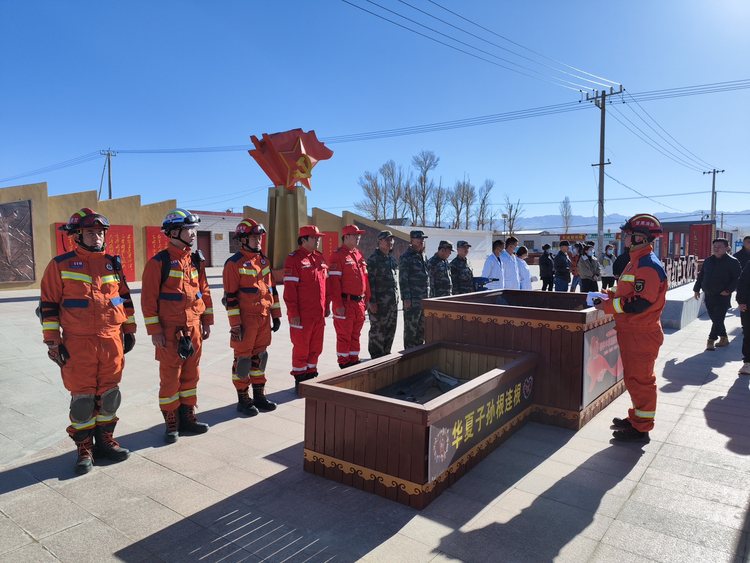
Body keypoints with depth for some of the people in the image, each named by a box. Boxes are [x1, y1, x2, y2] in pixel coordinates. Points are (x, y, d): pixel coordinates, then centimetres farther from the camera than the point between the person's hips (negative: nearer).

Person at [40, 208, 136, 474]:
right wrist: (52, 341, -5)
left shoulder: (112, 264, 11)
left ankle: (105, 440, 26)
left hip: (112, 342, 4)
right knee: (82, 397, 3)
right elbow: (49, 306, -1)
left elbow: (125, 298, 18)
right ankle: (84, 449, 18)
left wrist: (129, 330, 15)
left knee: (109, 393, 10)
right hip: (79, 344, -3)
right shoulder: (60, 265, -1)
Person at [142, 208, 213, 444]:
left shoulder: (196, 260, 9)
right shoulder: (159, 262, -9)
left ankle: (187, 417, 26)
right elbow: (148, 299, -10)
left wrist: (207, 322, 12)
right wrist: (154, 331, -12)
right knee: (170, 377, 3)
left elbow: (204, 291, 14)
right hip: (170, 330, -6)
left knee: (191, 374, 12)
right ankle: (171, 423, 17)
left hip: (194, 328, 6)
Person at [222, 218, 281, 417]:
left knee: (259, 356, 14)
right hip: (246, 319, -6)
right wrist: (235, 324, -15)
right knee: (243, 358, 3)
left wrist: (276, 314, 14)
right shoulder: (234, 263, -9)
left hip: (264, 318, 7)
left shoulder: (265, 260, 12)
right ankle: (243, 399, 15)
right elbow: (231, 296, -12)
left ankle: (259, 396, 25)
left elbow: (272, 288, 16)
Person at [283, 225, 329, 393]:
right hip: (302, 315, -7)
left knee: (316, 347, 14)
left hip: (319, 314, 7)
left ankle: (311, 375, 29)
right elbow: (290, 289, -15)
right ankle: (300, 380, 17)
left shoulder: (320, 258, 12)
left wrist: (326, 306, 15)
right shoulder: (294, 259, -11)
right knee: (301, 348, 4)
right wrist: (293, 313, -17)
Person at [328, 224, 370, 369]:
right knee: (344, 335, 2)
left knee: (356, 334, 15)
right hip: (346, 303, -7)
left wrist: (367, 299, 14)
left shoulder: (359, 255, 14)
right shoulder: (338, 255, -10)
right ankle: (344, 364, 13)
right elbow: (334, 281, -15)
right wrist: (338, 304, -19)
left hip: (359, 302, 7)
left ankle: (354, 361, 26)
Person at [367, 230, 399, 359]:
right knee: (377, 330, -2)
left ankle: (386, 353, 24)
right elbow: (370, 281, -14)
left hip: (393, 301, 8)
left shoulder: (392, 258, 16)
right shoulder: (373, 259, -9)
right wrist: (372, 301, -19)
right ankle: (376, 357, 8)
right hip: (379, 301, -8)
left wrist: (396, 297, 18)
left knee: (391, 329, 12)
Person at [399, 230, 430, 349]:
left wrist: (428, 296, 18)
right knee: (410, 327, -3)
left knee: (422, 327, 13)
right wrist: (406, 298, -18)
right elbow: (403, 279, -13)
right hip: (412, 299, -8)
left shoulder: (423, 256, 16)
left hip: (424, 299, 8)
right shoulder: (406, 257, -9)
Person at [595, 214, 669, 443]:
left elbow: (640, 303, -25)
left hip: (641, 335, -10)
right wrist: (611, 295, 8)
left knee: (640, 380, -1)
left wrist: (608, 306, -18)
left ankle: (641, 429, 10)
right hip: (631, 332, 10)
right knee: (634, 377, 19)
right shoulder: (637, 261, 14)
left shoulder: (648, 265, -20)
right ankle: (636, 418, 33)